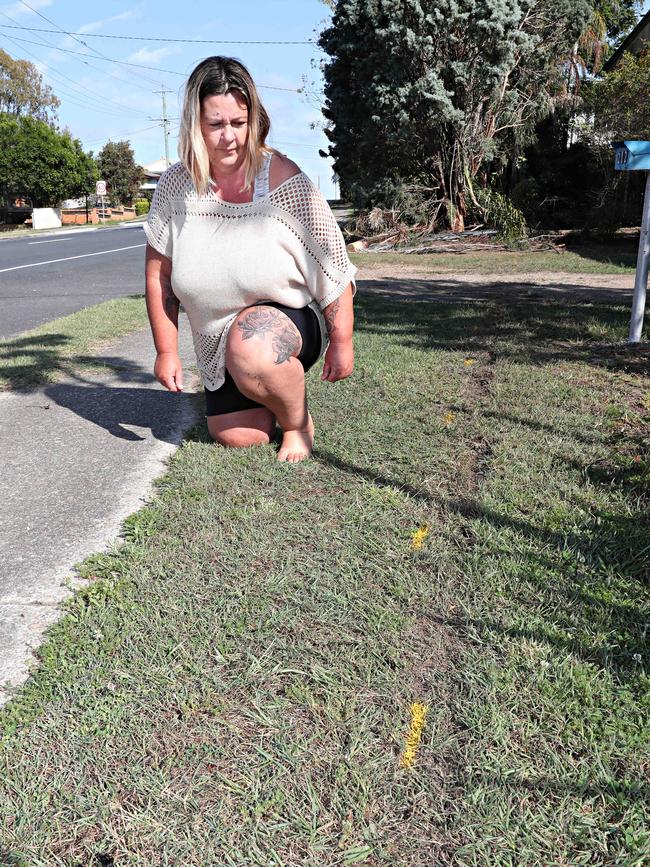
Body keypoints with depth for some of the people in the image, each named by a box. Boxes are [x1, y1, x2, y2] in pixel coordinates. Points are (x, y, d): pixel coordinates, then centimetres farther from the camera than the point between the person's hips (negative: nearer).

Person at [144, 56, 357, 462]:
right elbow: (159, 277, 0)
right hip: (217, 343, 4)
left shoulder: (284, 180, -17)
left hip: (291, 321, -4)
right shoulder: (175, 187, -8)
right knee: (238, 438, 3)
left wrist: (341, 343, -12)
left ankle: (299, 422, -6)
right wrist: (167, 352, 0)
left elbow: (333, 268, -13)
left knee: (250, 348, -38)